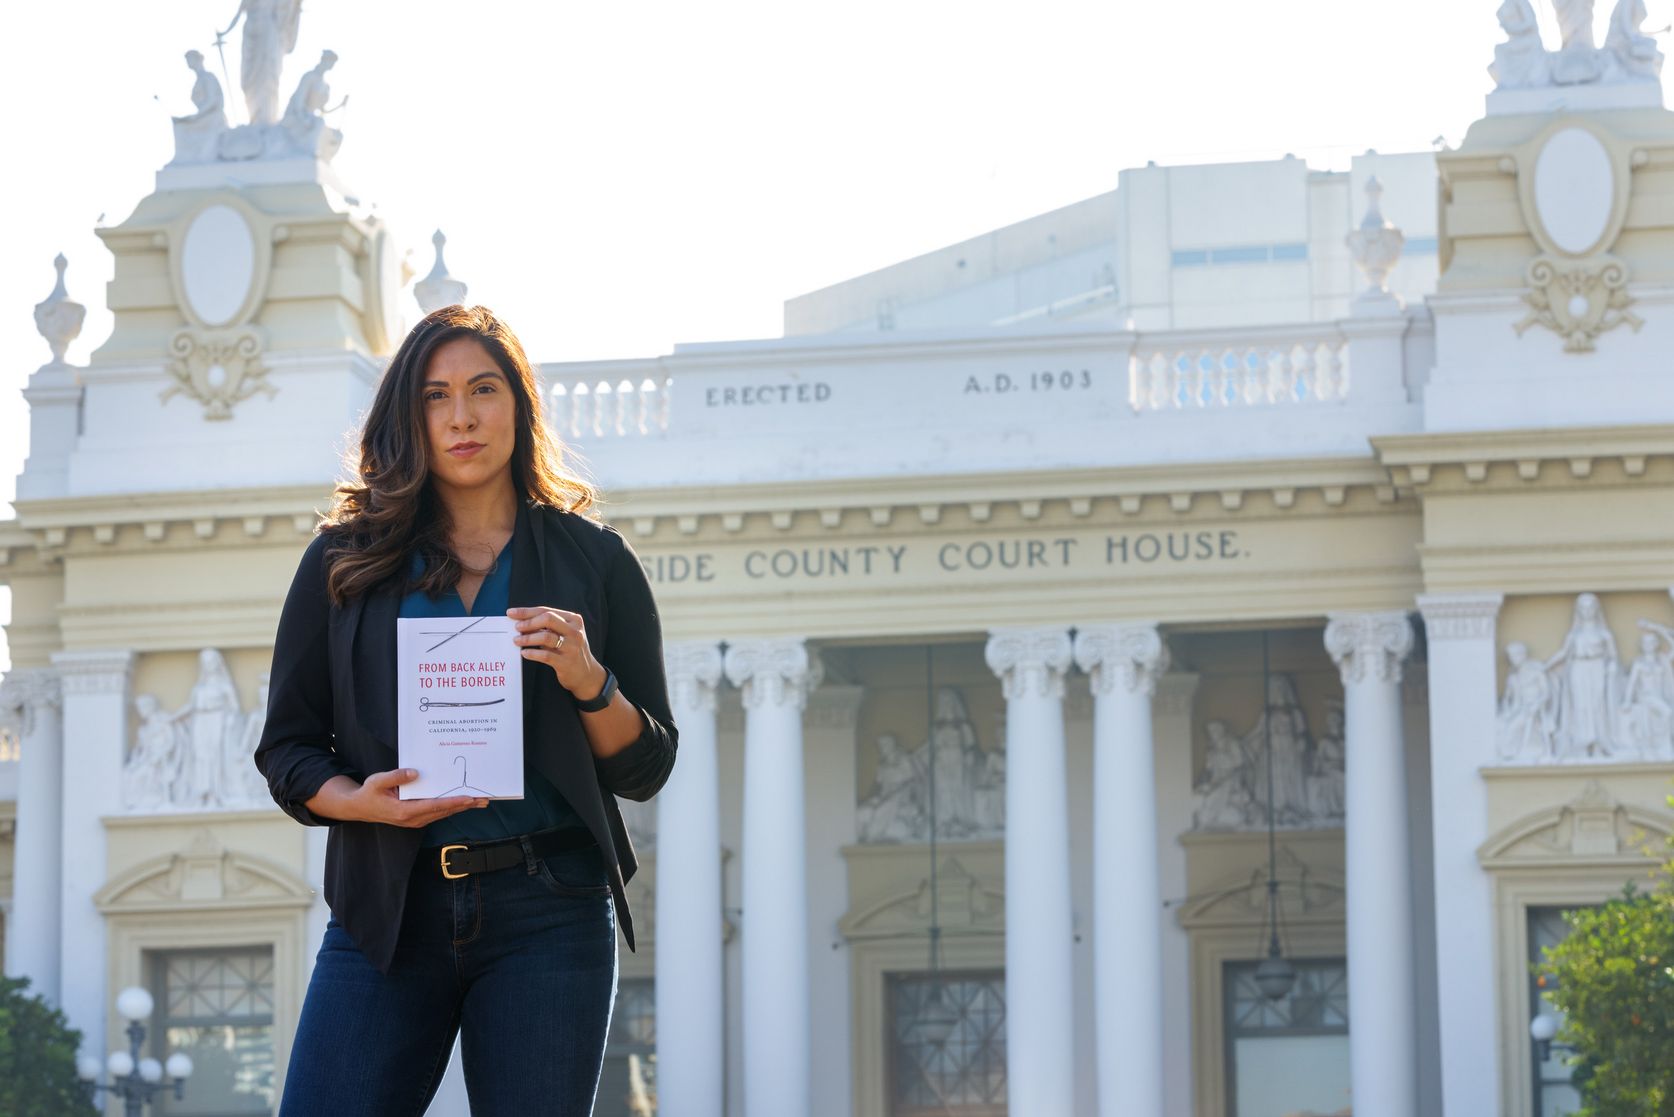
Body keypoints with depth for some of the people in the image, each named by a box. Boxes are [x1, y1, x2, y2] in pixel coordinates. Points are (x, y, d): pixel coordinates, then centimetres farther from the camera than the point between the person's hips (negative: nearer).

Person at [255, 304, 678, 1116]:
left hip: (546, 910, 0)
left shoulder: (593, 560, 10)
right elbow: (286, 751, 11)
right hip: (387, 910, 1)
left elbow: (645, 768, 10)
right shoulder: (345, 562, 12)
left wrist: (588, 681, -10)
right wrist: (363, 802, -10)